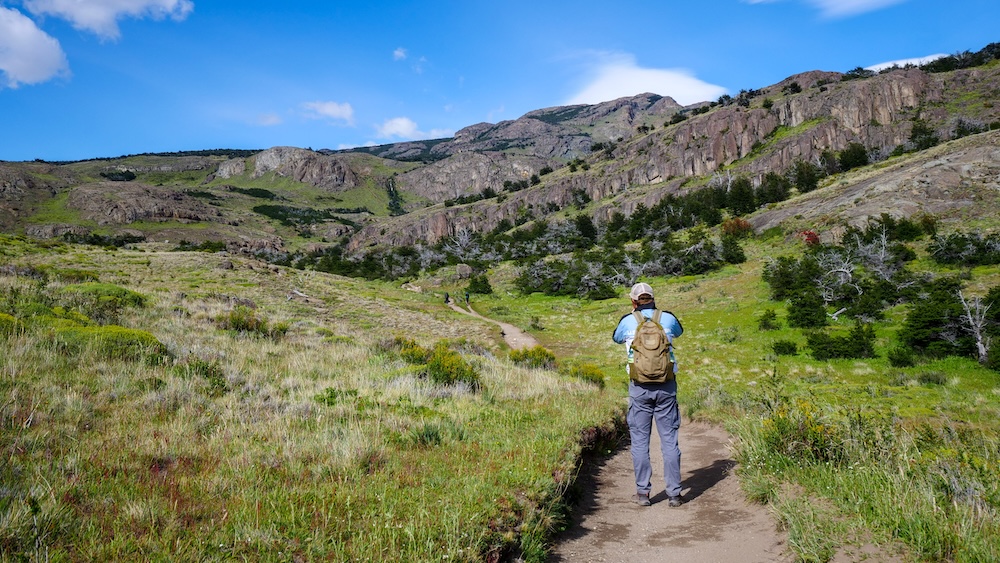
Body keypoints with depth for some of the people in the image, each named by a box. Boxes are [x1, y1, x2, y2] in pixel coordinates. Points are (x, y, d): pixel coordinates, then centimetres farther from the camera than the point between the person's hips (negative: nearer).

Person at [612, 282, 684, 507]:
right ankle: (674, 493, 9)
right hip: (666, 386, 1)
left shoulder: (627, 321, 0)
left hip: (639, 387, -1)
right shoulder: (667, 318, 3)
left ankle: (643, 493, 11)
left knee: (640, 440, 7)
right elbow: (679, 331, 27)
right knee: (669, 440, 6)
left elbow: (617, 338, 22)